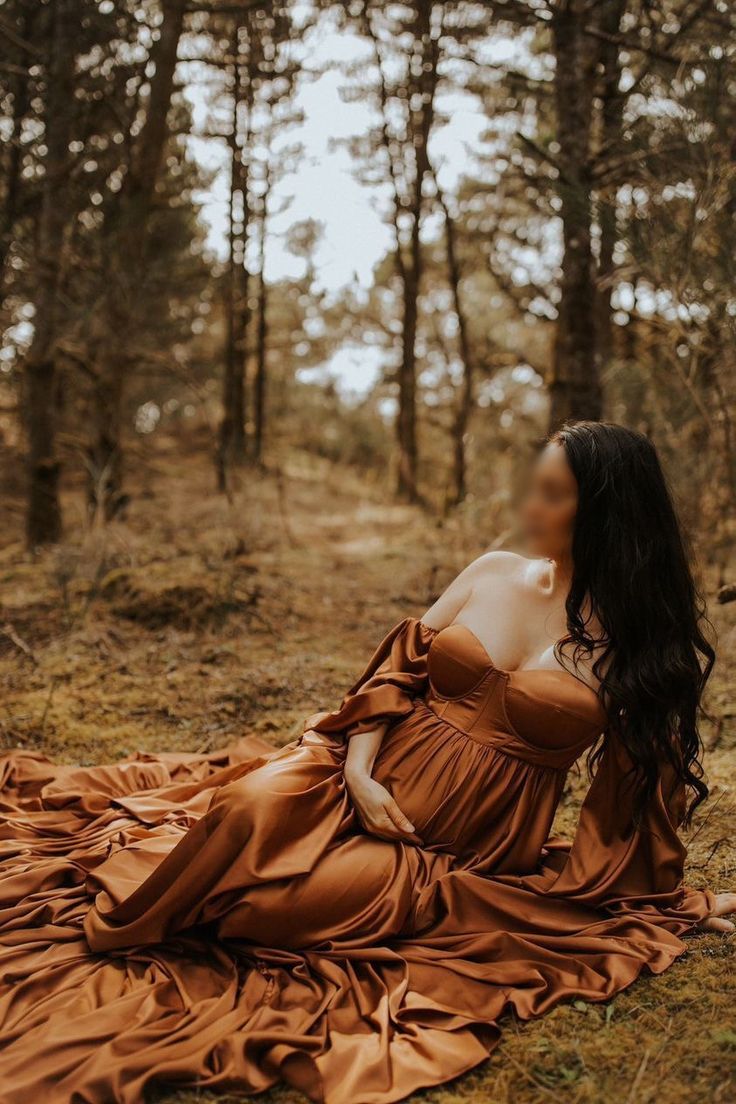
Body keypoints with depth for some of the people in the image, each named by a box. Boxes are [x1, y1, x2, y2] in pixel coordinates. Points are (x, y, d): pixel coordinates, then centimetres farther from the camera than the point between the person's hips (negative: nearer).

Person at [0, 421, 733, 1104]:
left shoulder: (636, 638, -7)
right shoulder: (492, 572, 3)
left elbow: (636, 782, 4)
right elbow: (396, 669, 4)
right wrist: (358, 768, -11)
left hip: (461, 855, -3)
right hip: (369, 783, 3)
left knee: (264, 895, -23)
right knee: (253, 808, -27)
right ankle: (109, 928, -4)